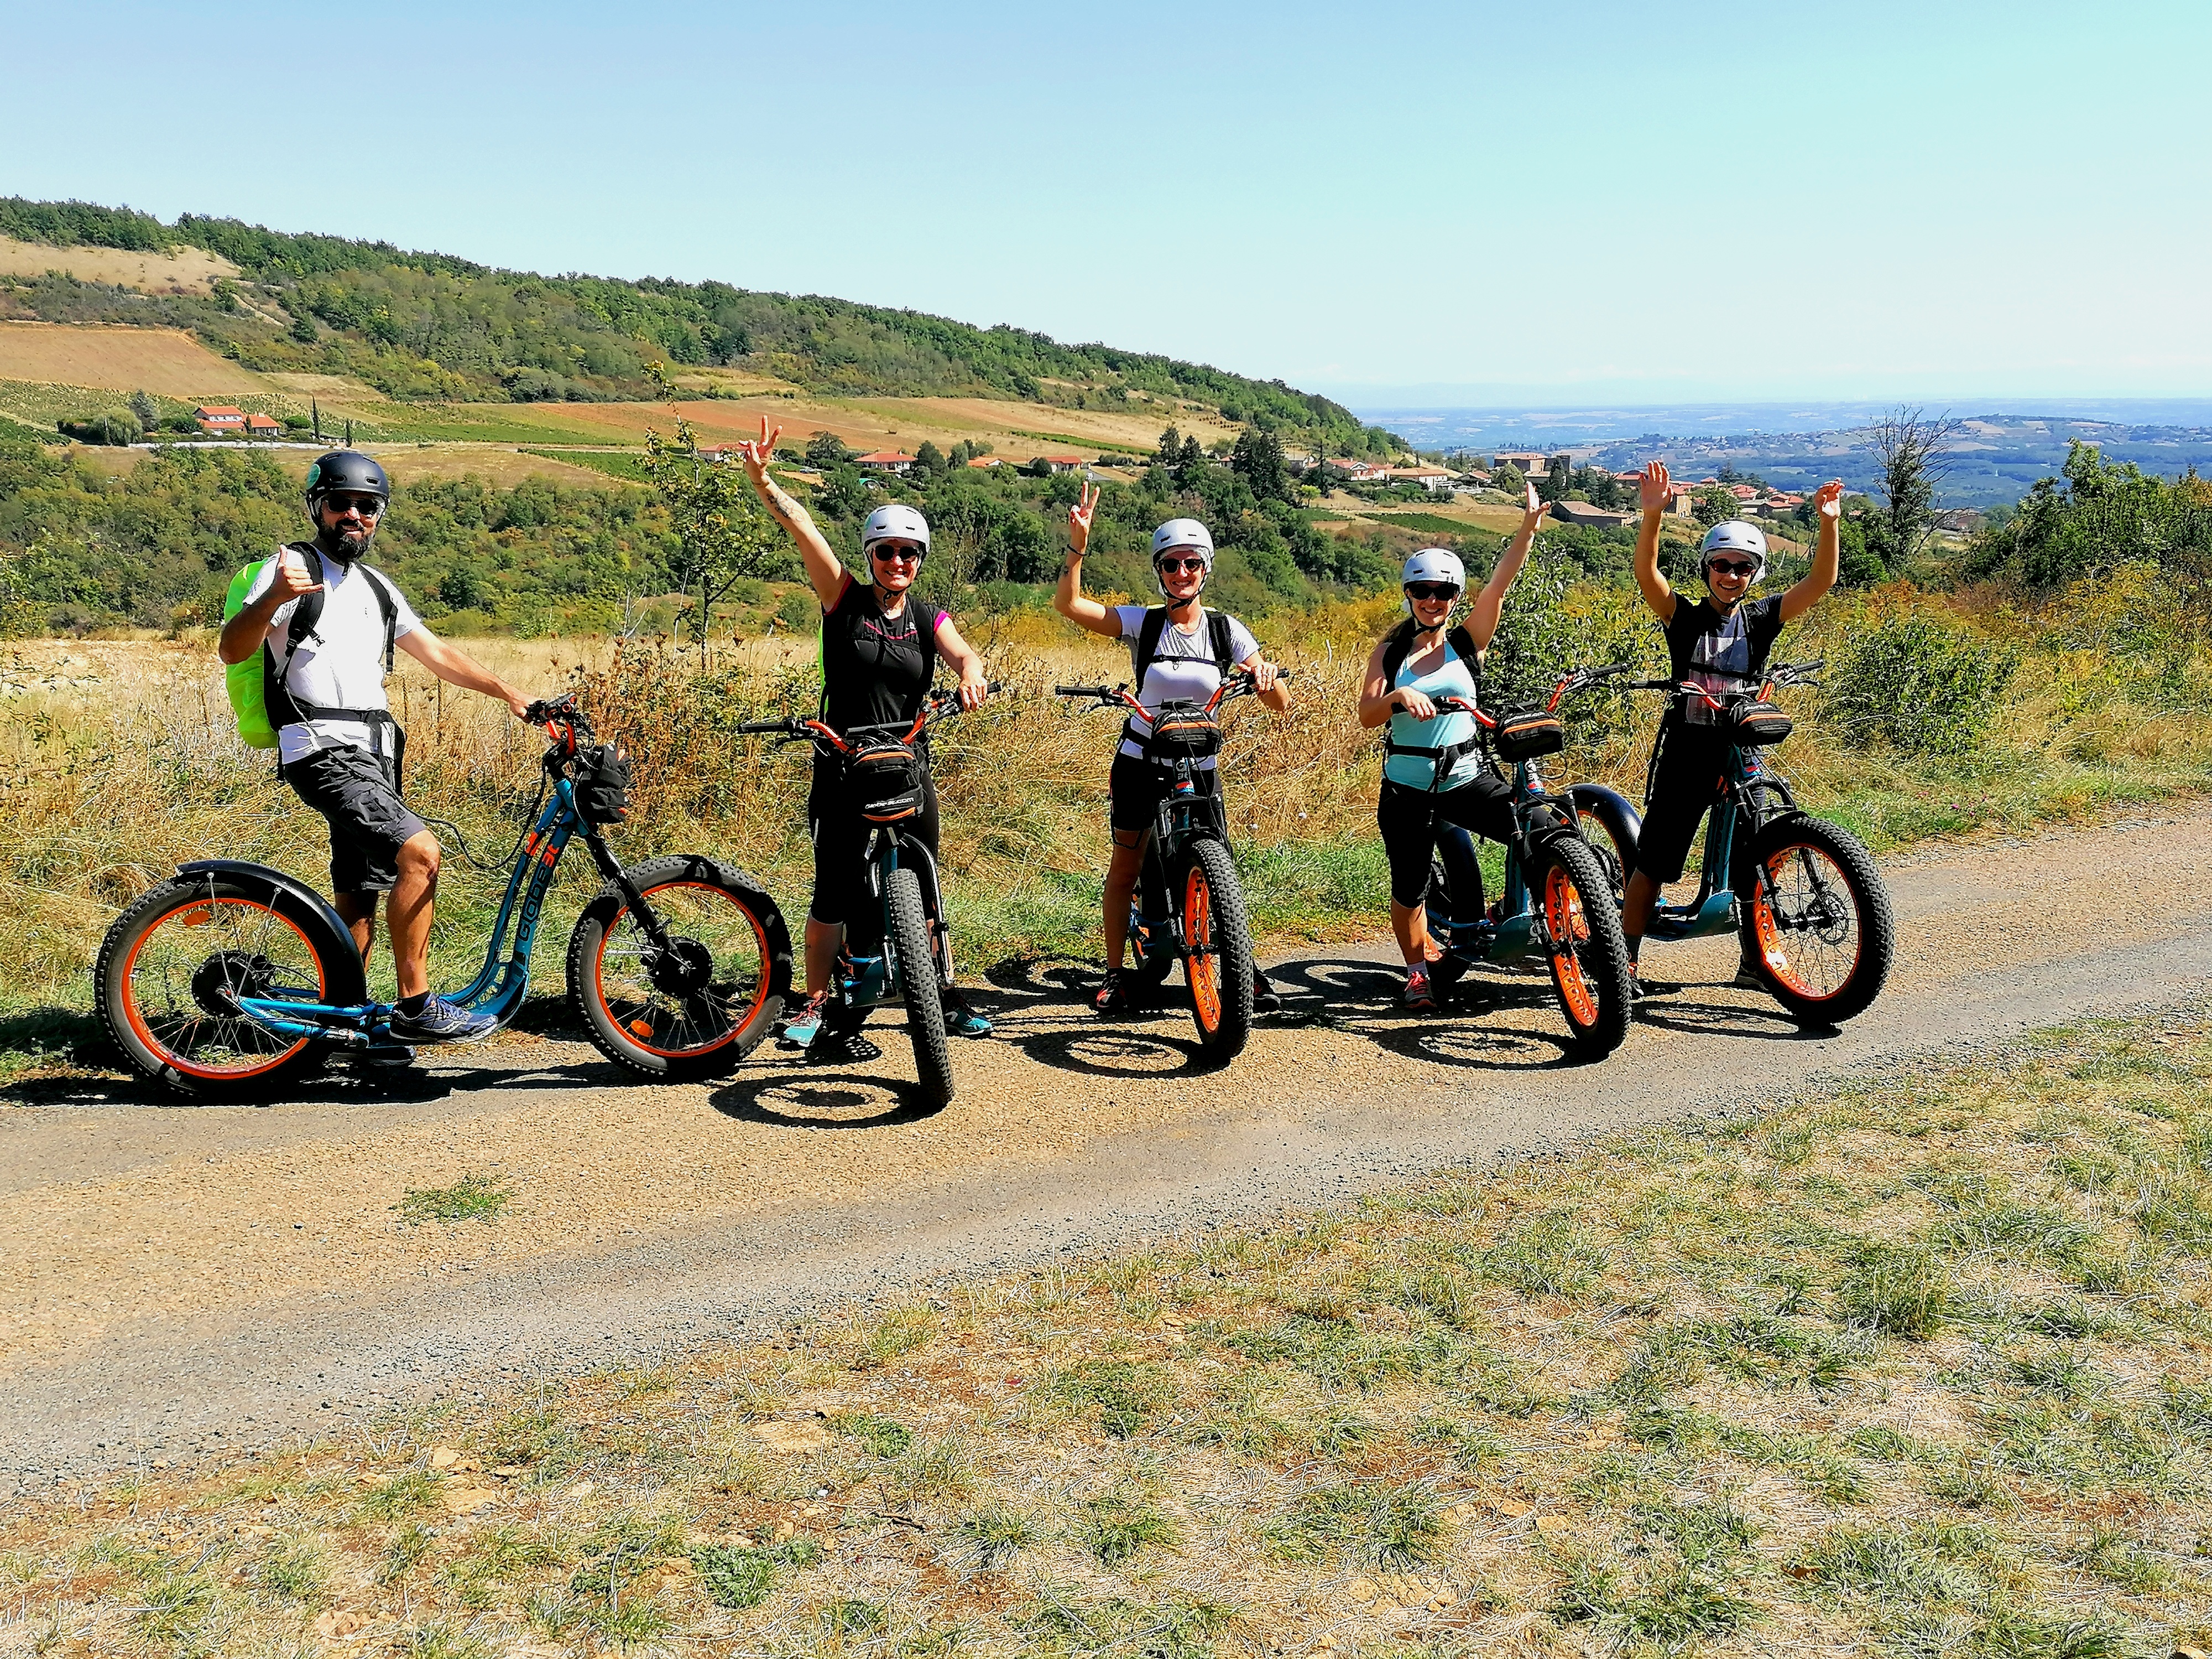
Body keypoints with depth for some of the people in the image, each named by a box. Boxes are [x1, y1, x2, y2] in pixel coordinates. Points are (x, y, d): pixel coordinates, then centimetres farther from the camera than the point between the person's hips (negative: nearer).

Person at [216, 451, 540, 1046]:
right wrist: (273, 598, -31)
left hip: (372, 756, 8)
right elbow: (232, 650, -13)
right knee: (418, 851, -23)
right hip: (324, 753, -8)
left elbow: (436, 654, 22)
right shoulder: (294, 565, -3)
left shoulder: (377, 587, 20)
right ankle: (415, 1007, -19)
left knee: (359, 900, 9)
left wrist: (508, 692, 12)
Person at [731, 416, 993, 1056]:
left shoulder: (929, 619, 6)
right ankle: (816, 1004, 15)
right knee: (835, 893, -1)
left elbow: (964, 655, -11)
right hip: (845, 769, -2)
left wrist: (972, 673, -36)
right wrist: (761, 479, -29)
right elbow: (802, 529, -15)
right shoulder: (845, 601, -2)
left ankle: (941, 997, 22)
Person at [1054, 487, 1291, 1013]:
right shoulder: (1142, 623, -6)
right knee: (1125, 870, 5)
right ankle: (1115, 975, 17)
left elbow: (1280, 704, -5)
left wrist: (1266, 674, -27)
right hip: (1140, 762, -1)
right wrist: (1078, 546, -31)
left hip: (1200, 765, 1)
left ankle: (1244, 970, 14)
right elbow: (1067, 604, -19)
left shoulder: (1227, 631, -2)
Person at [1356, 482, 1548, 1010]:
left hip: (1466, 776, 0)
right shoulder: (1389, 653, 4)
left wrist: (1530, 524, -20)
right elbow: (1366, 715, -7)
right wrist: (1399, 695, -27)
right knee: (1410, 891, 6)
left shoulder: (1468, 642, 3)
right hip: (1407, 785, 0)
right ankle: (1417, 971, 32)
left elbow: (1500, 582, -9)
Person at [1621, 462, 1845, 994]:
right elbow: (1646, 573, -18)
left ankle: (1756, 961, 15)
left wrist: (1829, 523, -22)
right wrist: (1652, 514, -33)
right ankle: (1626, 960, 10)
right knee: (1653, 863, 1)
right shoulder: (1684, 617, -1)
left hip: (1742, 755, 2)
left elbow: (1819, 583, -7)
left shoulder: (1761, 620, 4)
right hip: (1686, 755, -2)